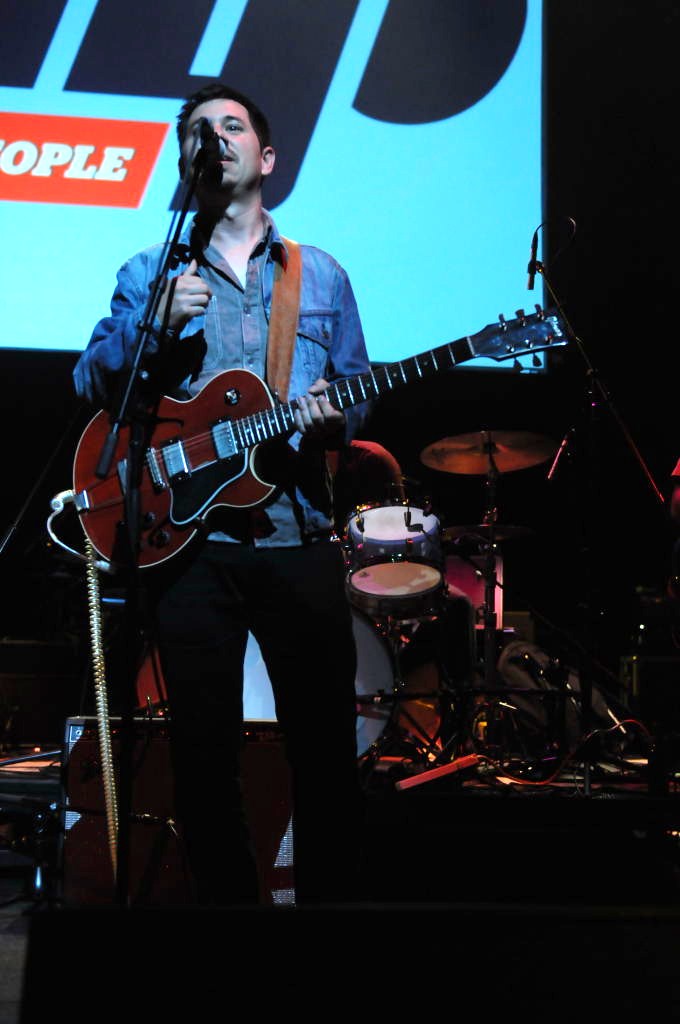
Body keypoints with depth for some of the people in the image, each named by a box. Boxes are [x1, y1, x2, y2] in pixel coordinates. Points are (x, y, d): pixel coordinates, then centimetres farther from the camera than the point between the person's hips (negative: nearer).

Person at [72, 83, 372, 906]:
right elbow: (92, 384, 2)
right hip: (187, 537, 0)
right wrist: (157, 324, -15)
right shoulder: (150, 271, 10)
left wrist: (334, 420, -9)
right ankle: (227, 899, 16)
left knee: (326, 745, 0)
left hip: (299, 536, 1)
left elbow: (358, 394, 14)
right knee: (205, 748, 2)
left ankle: (332, 895, 12)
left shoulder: (320, 275, 14)